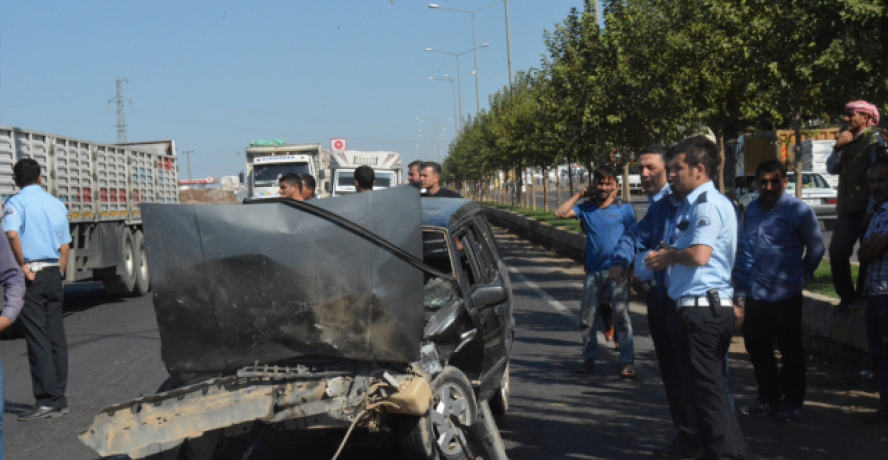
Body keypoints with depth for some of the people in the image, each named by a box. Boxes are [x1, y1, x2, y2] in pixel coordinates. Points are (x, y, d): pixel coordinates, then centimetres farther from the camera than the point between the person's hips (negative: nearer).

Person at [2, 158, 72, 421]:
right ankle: (60, 400, 12)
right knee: (56, 338, 8)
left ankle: (47, 401, -7)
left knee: (37, 339, -5)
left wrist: (23, 266, -15)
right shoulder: (57, 205, 13)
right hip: (54, 273, 6)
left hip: (31, 275, -6)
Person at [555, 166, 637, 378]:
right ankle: (589, 358, 21)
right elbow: (560, 213, 0)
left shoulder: (624, 208, -2)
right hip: (593, 271, 4)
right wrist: (579, 195, 1)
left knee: (621, 317, -5)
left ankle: (628, 362, -1)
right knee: (586, 318, 8)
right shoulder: (586, 208, 7)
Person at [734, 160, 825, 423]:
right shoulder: (752, 209, 7)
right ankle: (768, 399, 27)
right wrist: (741, 287, 7)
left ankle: (792, 403, 18)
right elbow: (744, 250, 10)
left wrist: (800, 276, 7)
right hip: (755, 295, 6)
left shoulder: (798, 211, -9)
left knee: (790, 352, 6)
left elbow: (816, 249, 0)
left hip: (785, 295, -5)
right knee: (757, 350, 13)